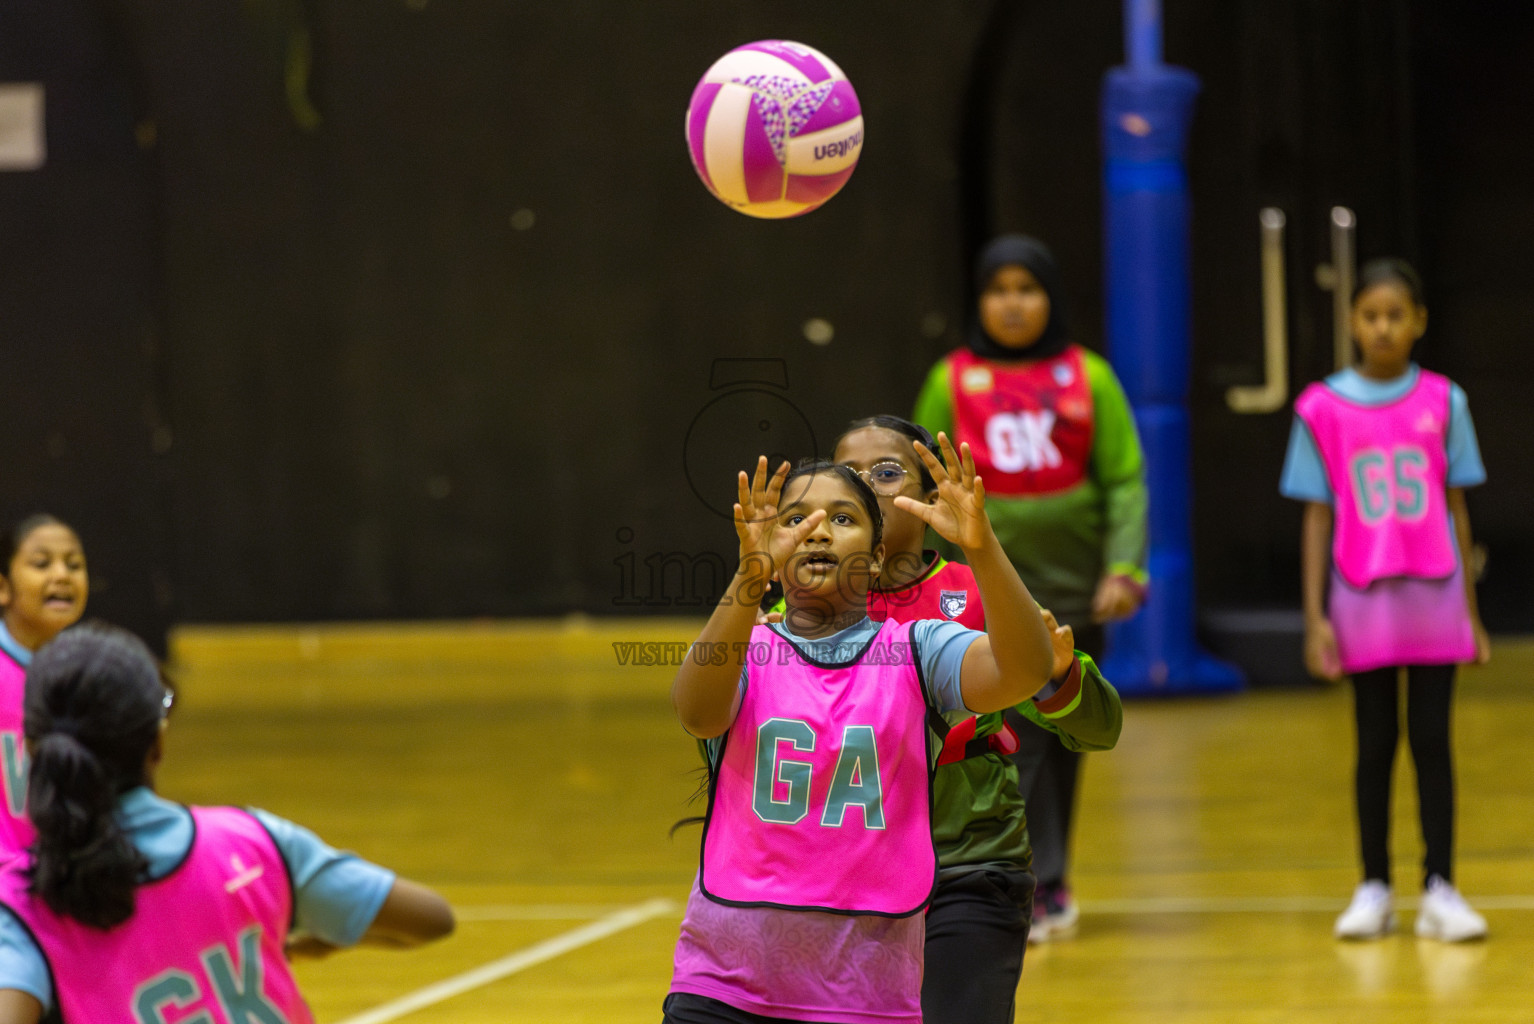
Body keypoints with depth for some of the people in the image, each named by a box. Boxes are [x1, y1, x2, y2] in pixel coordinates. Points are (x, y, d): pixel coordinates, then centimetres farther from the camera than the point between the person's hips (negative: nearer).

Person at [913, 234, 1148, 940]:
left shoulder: (1087, 378, 2)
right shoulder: (953, 382, 1)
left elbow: (1125, 480, 0)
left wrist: (1123, 569, -10)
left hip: (1074, 586, 2)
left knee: (1062, 739, 9)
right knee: (1016, 737, -11)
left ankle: (1047, 877, 22)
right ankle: (1038, 888, -11)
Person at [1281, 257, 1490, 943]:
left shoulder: (1443, 403, 3)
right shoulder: (1323, 410, 0)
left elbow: (1456, 506, 7)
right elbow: (1317, 518, 3)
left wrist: (1471, 612, 7)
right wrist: (1314, 618, -1)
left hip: (1434, 596, 0)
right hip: (1363, 598, 0)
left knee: (1432, 739, 1)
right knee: (1375, 743, 6)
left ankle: (1440, 891, 4)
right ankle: (1373, 890, 13)